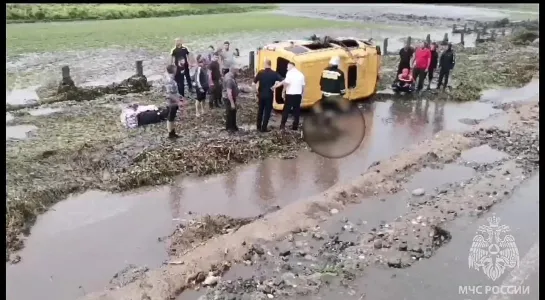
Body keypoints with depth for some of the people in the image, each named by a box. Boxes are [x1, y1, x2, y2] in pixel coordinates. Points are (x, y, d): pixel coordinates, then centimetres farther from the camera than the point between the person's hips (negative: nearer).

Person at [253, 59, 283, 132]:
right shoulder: (274, 73, -9)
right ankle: (264, 128, 5)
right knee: (267, 112, 6)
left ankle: (258, 126, 25)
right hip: (269, 95, -2)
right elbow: (283, 81, -18)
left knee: (260, 110, 17)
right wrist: (274, 86, -11)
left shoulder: (260, 72, -7)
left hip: (261, 94, 2)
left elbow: (254, 82, -4)